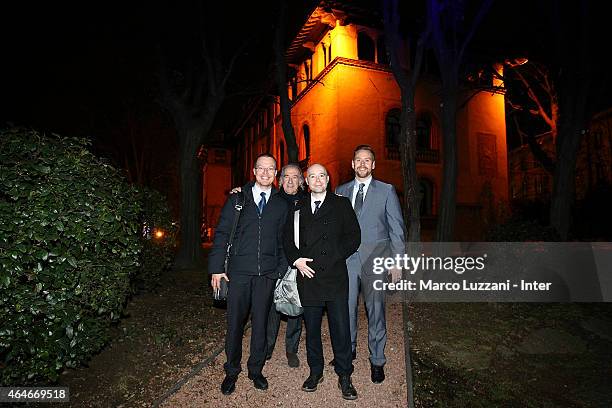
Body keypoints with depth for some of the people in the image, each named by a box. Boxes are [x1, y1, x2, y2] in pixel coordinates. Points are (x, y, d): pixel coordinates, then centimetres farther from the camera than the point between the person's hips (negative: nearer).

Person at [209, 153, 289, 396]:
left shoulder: (281, 205, 9)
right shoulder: (237, 199, 4)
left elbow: (283, 241, 10)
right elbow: (222, 233, 2)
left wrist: (282, 270, 1)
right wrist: (216, 268, -4)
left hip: (267, 274, 1)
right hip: (239, 271, -1)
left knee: (260, 322, 10)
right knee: (235, 322, 6)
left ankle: (256, 369, 28)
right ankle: (232, 371, 26)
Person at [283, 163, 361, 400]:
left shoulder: (341, 205, 6)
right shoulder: (297, 208, 12)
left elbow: (353, 236, 2)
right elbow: (287, 237, 14)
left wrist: (334, 257, -7)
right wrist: (295, 259, -2)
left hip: (336, 276, -2)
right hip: (308, 277, 2)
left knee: (341, 328, 1)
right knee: (311, 329, 12)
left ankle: (344, 376, 18)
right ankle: (315, 372, 29)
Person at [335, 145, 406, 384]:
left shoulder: (387, 191, 3)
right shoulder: (341, 191, 12)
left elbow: (397, 228, 3)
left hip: (374, 259, -2)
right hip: (346, 258, 3)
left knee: (375, 310, 3)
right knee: (346, 307, 9)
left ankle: (377, 361, 19)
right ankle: (349, 350, 30)